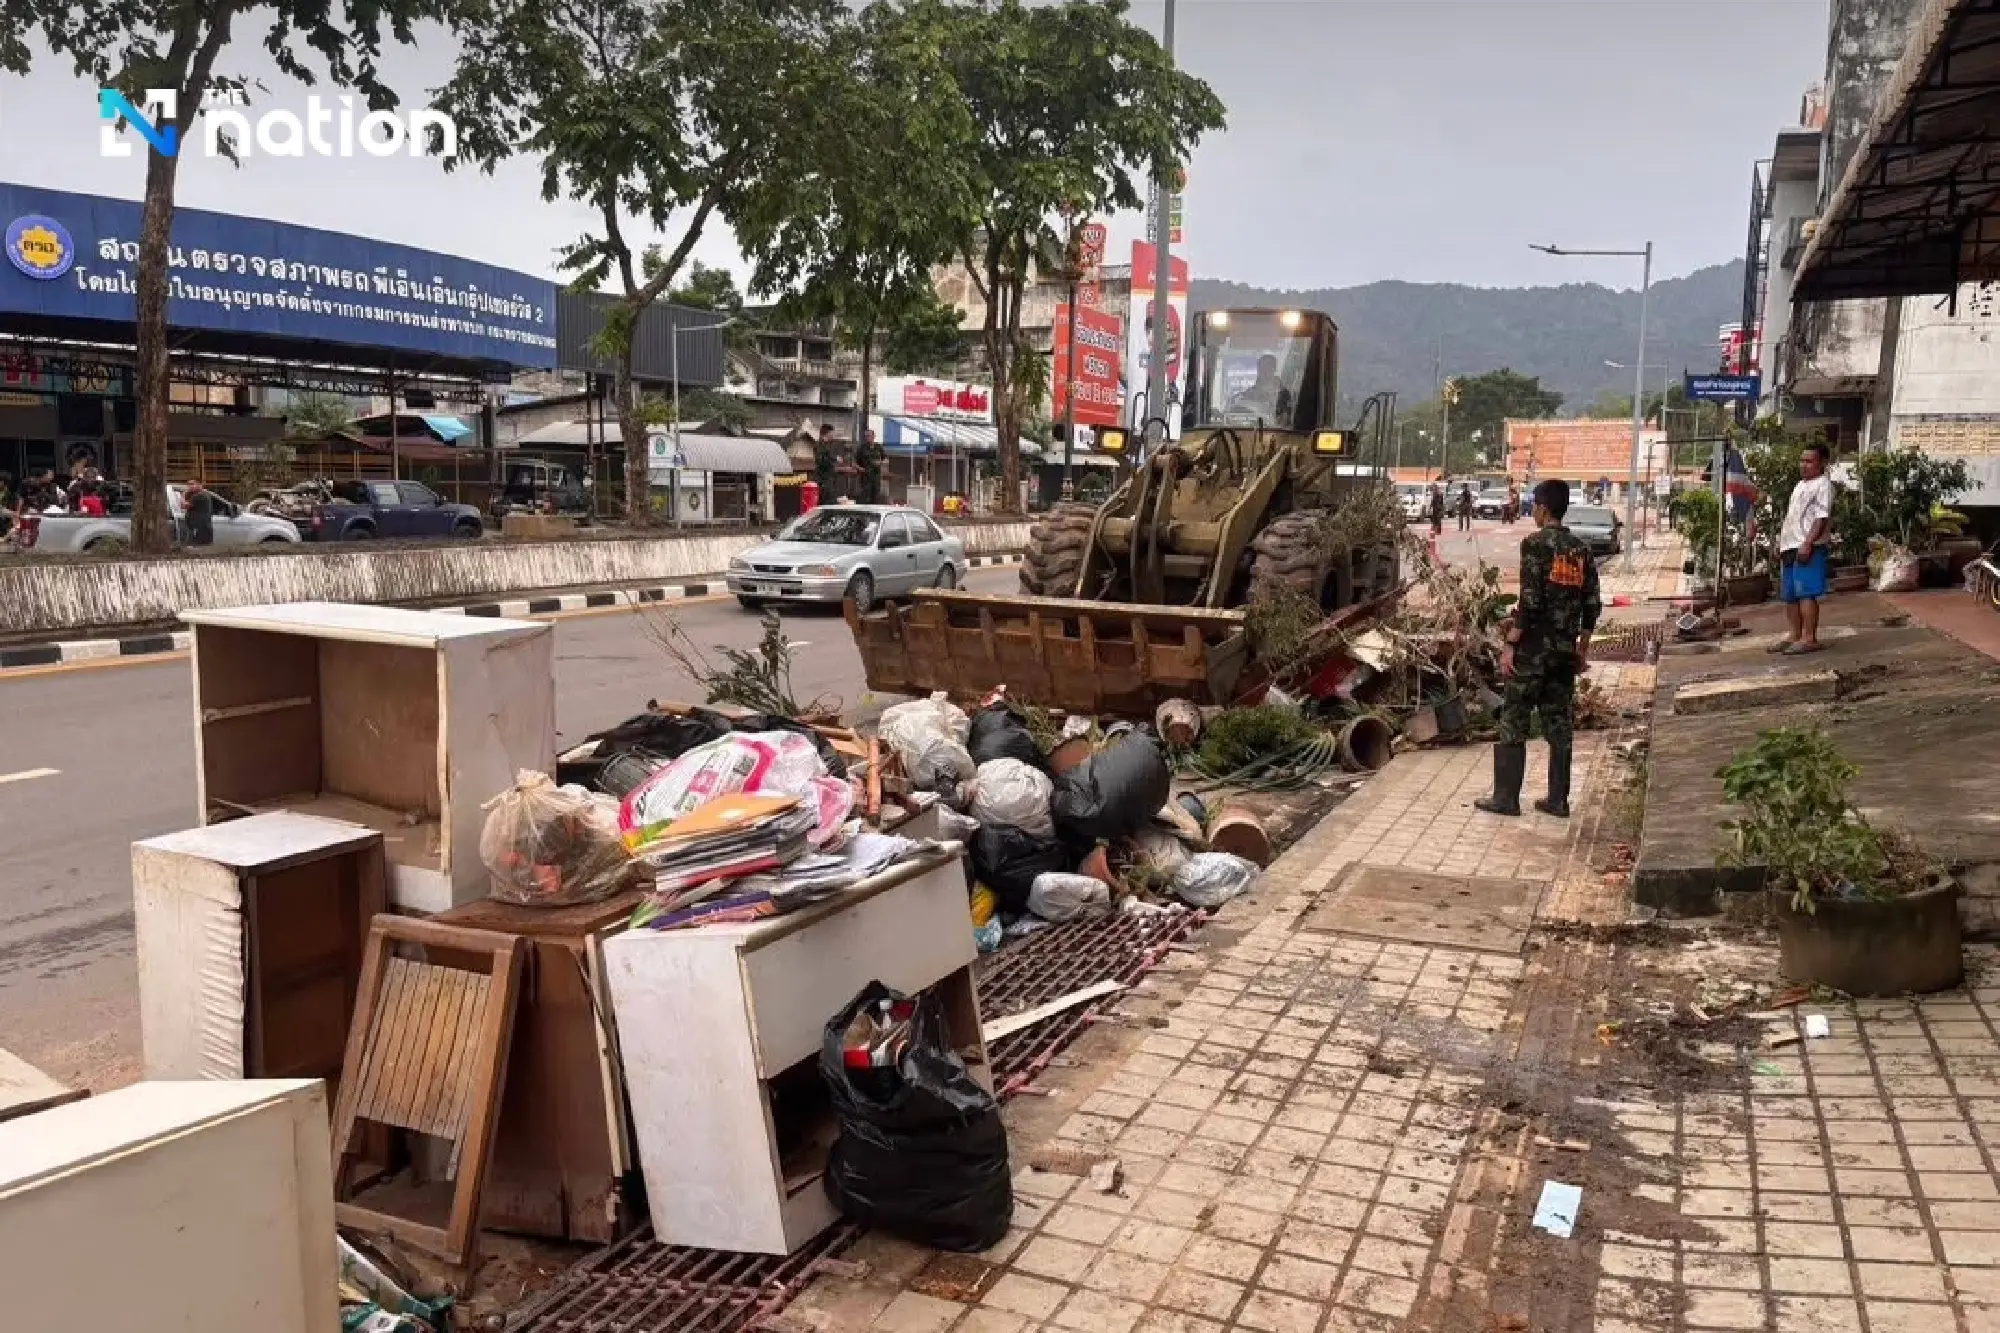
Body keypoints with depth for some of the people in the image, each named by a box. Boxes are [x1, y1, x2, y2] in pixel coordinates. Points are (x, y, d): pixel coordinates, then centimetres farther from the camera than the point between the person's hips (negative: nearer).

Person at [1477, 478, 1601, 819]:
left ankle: (1505, 798, 4)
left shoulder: (1535, 543, -11)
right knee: (1559, 724, 11)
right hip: (1565, 650, 6)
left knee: (1514, 723, 1)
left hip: (1532, 649, -6)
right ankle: (1558, 800, 15)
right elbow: (1592, 603, 9)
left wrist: (1510, 643, -13)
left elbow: (1530, 600, -17)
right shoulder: (1581, 548, 8)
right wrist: (1583, 646, 18)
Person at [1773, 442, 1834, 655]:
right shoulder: (1801, 484, 21)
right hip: (1790, 547, 10)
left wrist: (1807, 544, -24)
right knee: (1790, 595, 11)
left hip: (1807, 548, -10)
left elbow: (1821, 518, -17)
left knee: (1806, 593, -11)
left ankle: (1809, 638, -10)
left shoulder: (1823, 485, -7)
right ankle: (1794, 636, 18)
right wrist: (1781, 542, 22)